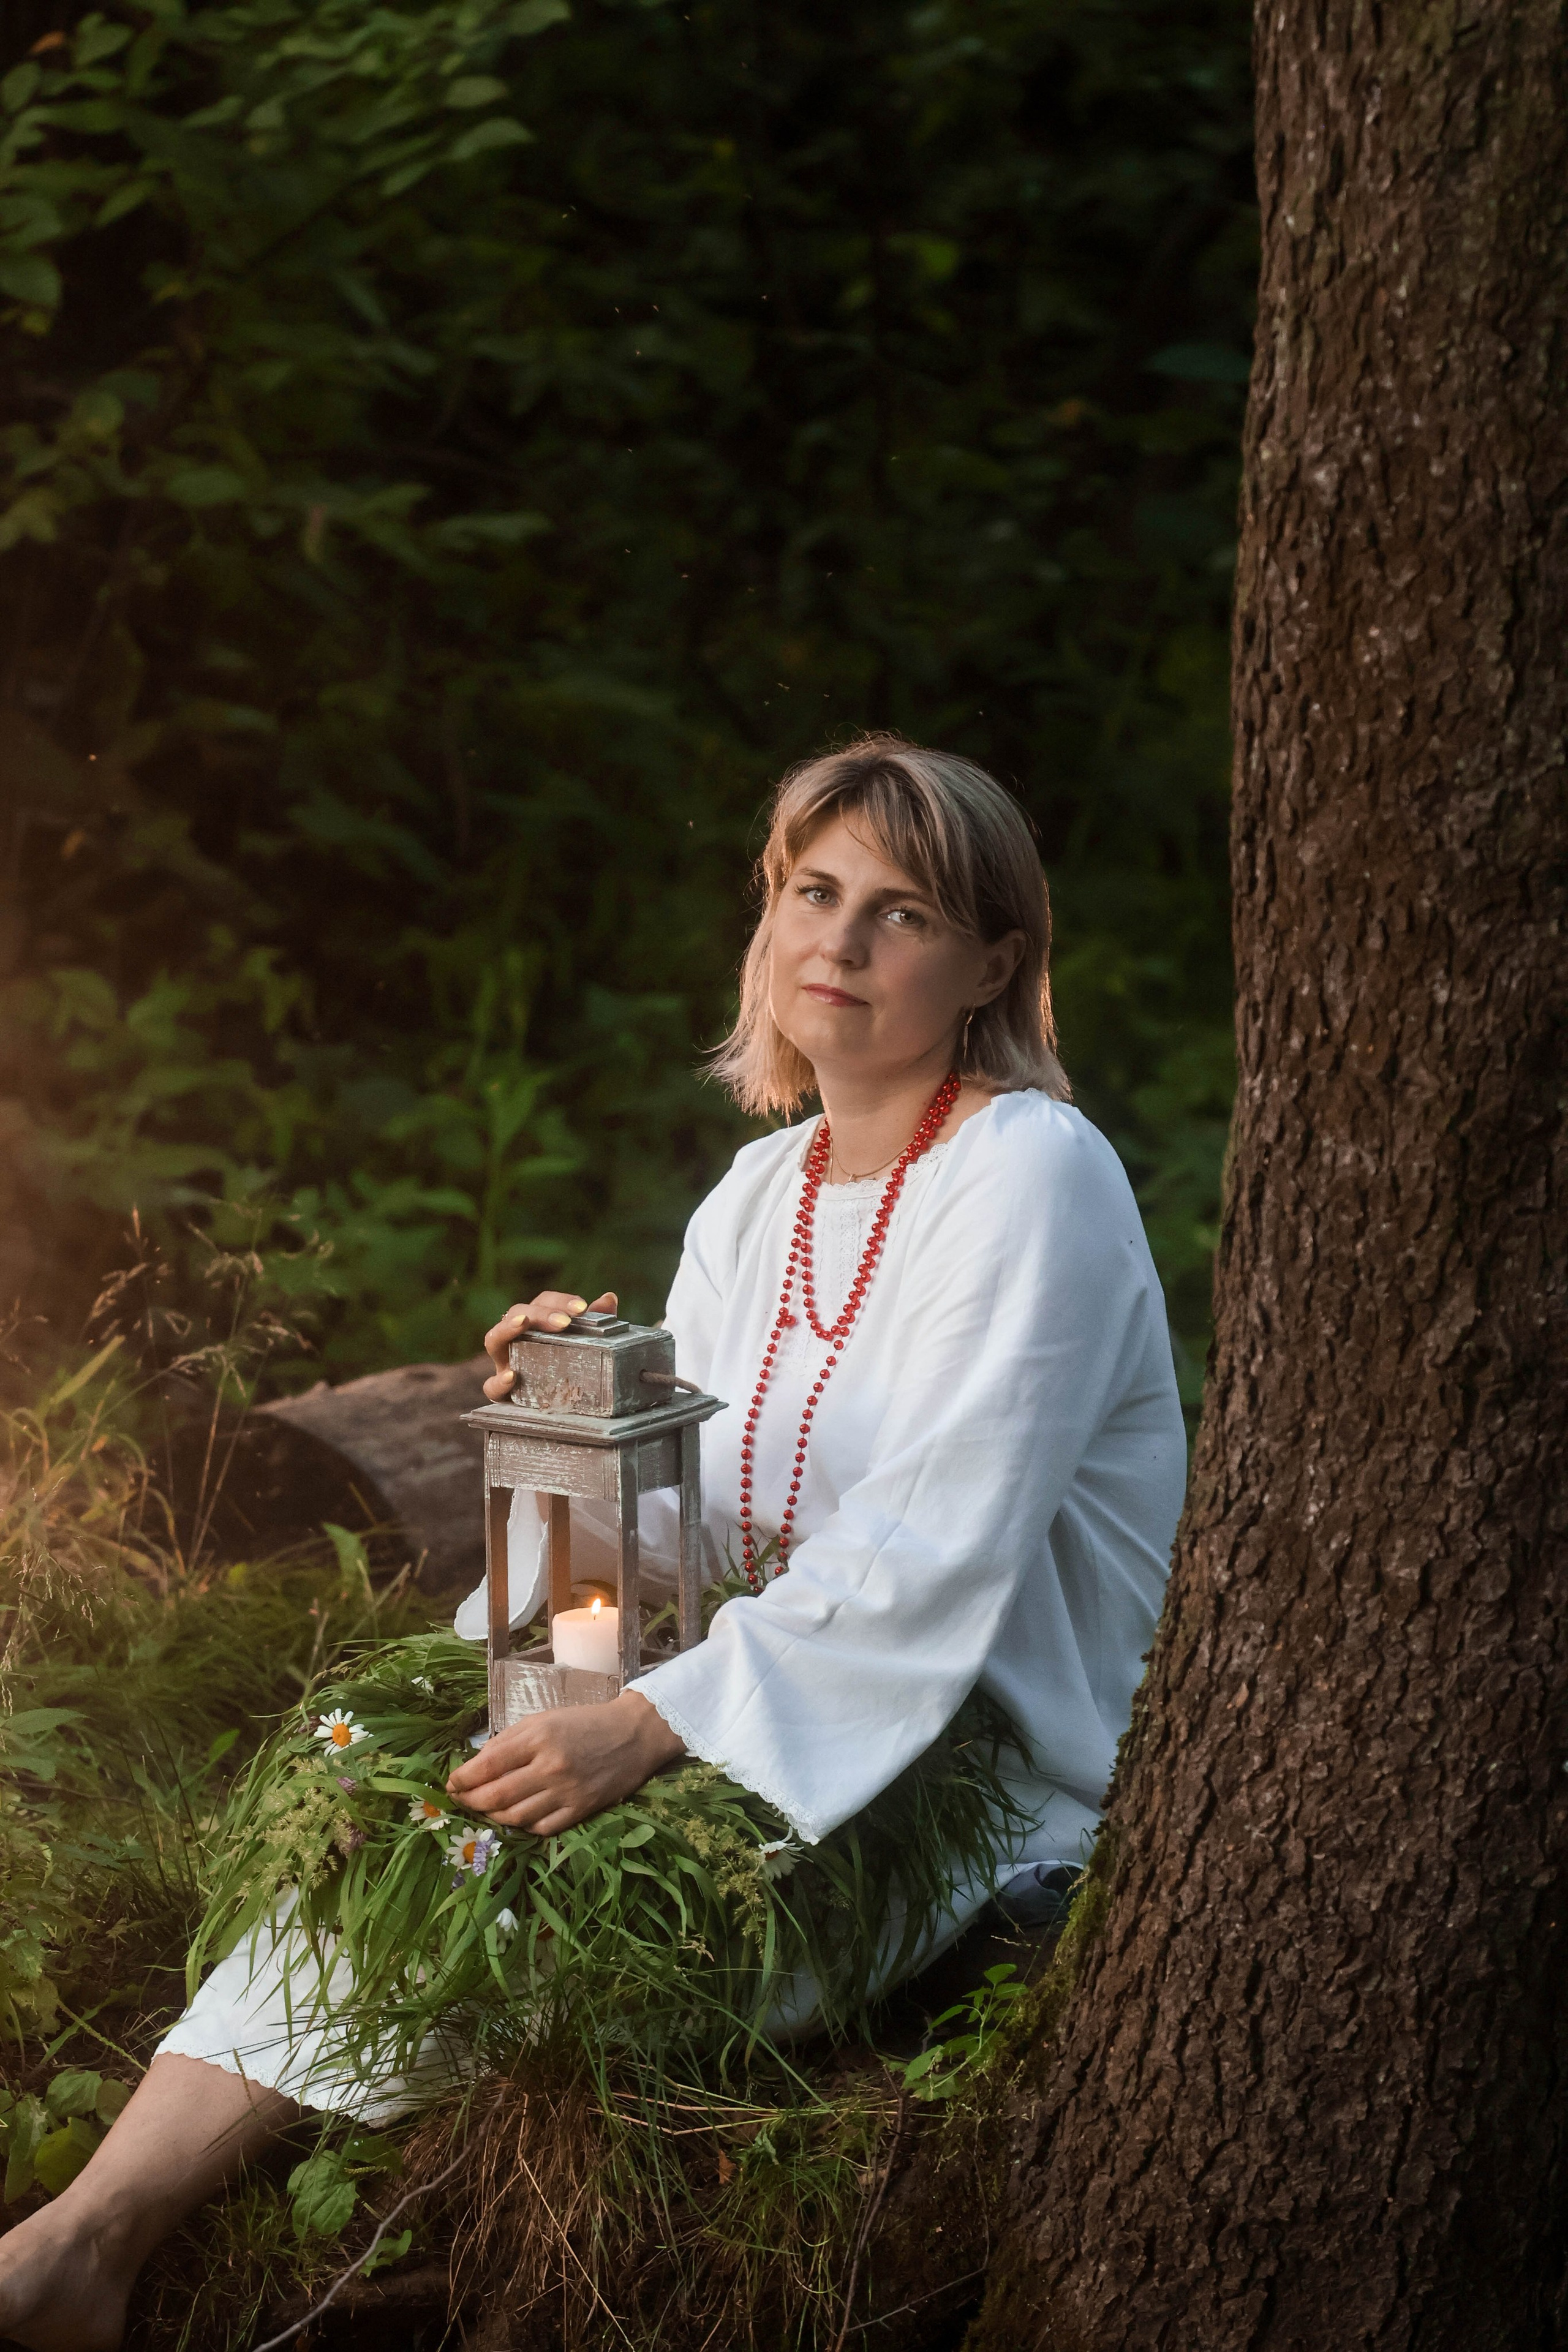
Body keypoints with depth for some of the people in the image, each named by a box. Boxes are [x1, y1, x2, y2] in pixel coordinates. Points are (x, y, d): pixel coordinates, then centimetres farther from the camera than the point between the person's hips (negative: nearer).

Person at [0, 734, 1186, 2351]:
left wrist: (655, 1728, -31)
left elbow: (929, 1557, -23)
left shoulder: (1031, 1174, -13)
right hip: (781, 1707, 7)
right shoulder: (757, 1195, 11)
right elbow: (687, 1525, 11)